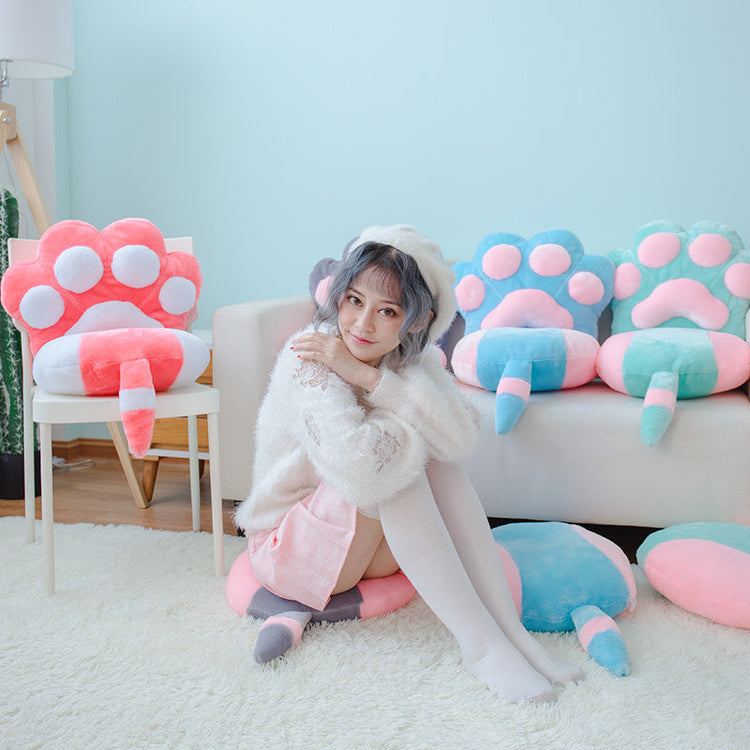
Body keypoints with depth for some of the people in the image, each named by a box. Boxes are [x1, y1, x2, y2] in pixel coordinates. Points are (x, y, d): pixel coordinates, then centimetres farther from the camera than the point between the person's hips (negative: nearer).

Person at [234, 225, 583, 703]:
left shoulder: (413, 358, -6)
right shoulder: (310, 359, -26)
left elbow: (462, 438, -25)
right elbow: (362, 471, -43)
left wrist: (370, 376, -32)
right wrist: (422, 415, -24)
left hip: (371, 548, 6)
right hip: (289, 549, -6)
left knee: (437, 457, -18)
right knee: (385, 467, -30)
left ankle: (510, 627, -20)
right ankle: (480, 644, -25)